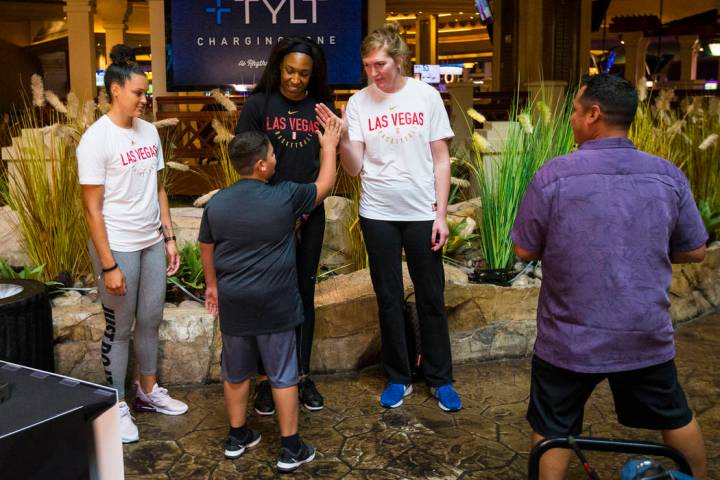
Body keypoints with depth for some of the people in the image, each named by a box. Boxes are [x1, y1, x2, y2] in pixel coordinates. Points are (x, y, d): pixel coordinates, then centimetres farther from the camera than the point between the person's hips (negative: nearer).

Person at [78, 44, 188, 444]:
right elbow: (93, 209, -14)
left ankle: (149, 391, 33)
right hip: (118, 247, -6)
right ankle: (117, 405, 23)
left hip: (152, 244, 6)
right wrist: (108, 265, -15)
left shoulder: (149, 131, 5)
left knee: (151, 320, 16)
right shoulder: (96, 139, -13)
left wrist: (169, 237, 8)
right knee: (120, 327, 7)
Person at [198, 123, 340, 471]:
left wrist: (212, 285, 25)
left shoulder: (216, 204, -2)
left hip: (233, 303, 4)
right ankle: (290, 448, 16)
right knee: (283, 375, 7)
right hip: (275, 305, -3)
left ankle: (237, 436, 33)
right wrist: (329, 147, 15)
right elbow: (324, 186, 2)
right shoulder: (285, 197, -14)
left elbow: (206, 250, 10)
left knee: (235, 372, 18)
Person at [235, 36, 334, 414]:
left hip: (310, 213, 3)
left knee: (304, 293, 9)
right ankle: (264, 379, 16)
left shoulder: (321, 107, 6)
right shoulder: (258, 104, -2)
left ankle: (302, 375, 21)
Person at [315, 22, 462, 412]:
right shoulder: (358, 103, -2)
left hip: (422, 214, -1)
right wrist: (342, 137, -22)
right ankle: (398, 379, 26)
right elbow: (354, 168, -5)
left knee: (431, 298, 8)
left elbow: (441, 160, 0)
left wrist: (441, 214, -4)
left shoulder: (426, 96, -3)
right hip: (378, 215, 1)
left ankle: (440, 379, 23)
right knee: (388, 299, 10)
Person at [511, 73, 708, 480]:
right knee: (674, 417, 26)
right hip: (648, 337, 3)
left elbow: (524, 251, -7)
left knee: (553, 430, 16)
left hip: (570, 340, -3)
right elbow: (695, 251, 3)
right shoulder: (669, 176, -7)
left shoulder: (553, 176, -16)